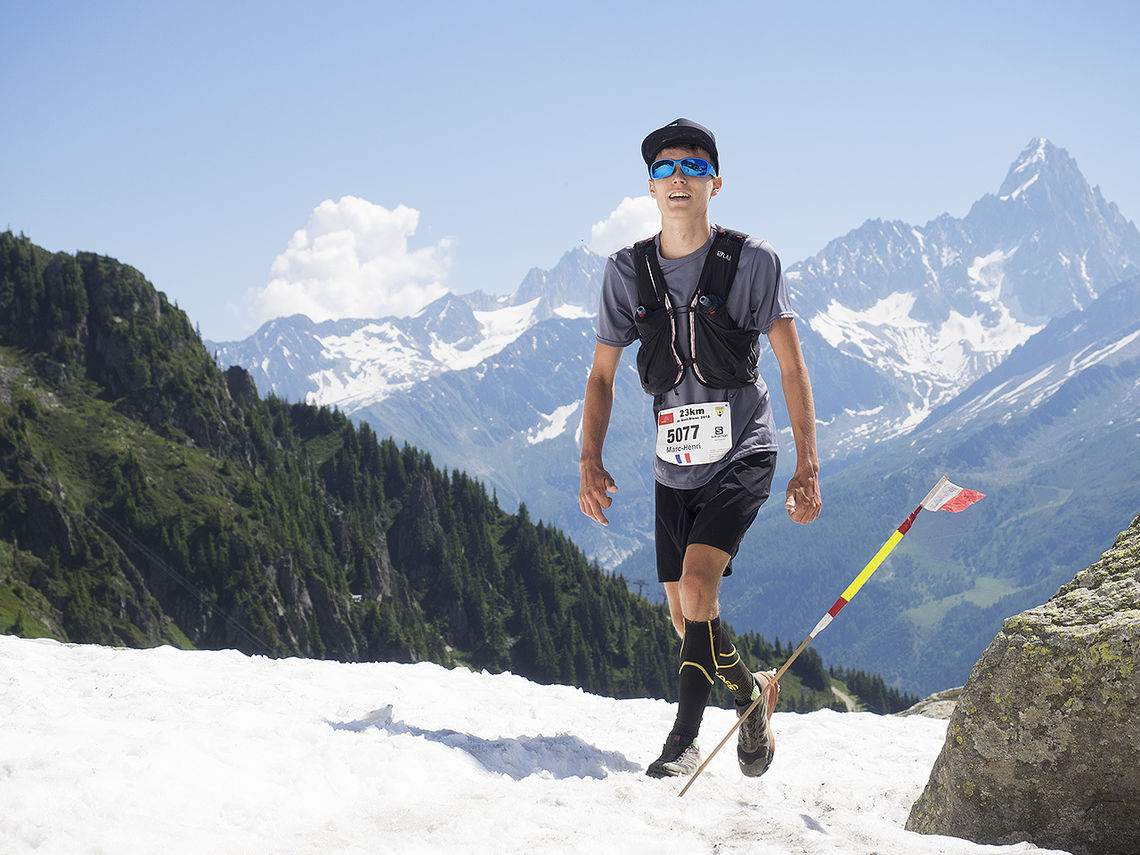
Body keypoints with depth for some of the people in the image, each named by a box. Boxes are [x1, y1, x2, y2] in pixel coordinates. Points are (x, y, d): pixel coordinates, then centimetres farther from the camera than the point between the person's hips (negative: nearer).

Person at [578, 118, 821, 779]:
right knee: (687, 619, 9)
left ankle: (686, 733, -6)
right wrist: (591, 461, -3)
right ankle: (752, 688, 35)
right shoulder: (628, 271, 1)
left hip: (744, 452, -4)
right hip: (675, 463, 5)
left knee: (698, 579, -23)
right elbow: (602, 374, 8)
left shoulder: (752, 261, -8)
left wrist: (808, 467, -11)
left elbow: (792, 366, -6)